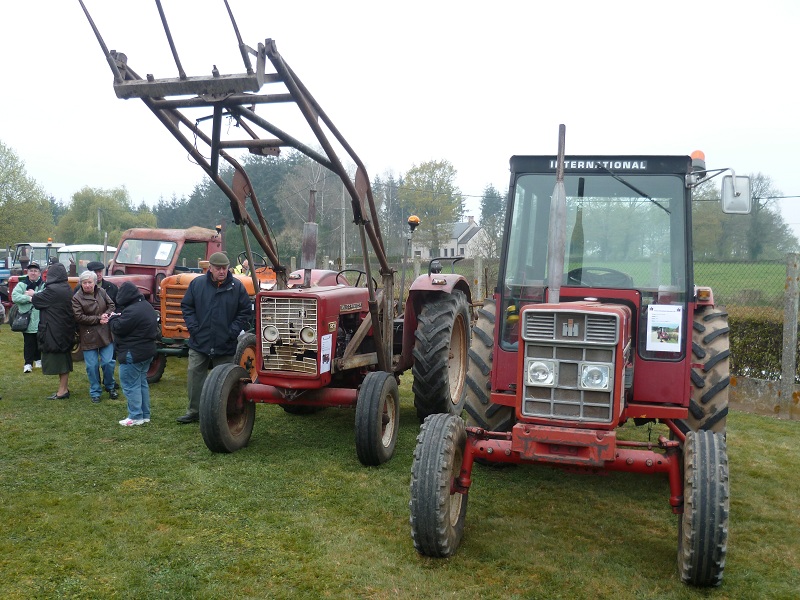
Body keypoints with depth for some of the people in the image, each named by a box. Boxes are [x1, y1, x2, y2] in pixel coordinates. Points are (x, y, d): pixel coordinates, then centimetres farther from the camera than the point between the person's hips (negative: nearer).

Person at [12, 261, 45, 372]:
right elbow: (14, 297, -12)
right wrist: (29, 298, -22)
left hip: (40, 320, 1)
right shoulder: (21, 284, 3)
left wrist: (33, 294, -21)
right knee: (28, 343, 2)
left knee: (39, 341, 14)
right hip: (26, 319, -1)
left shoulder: (44, 285, 2)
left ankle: (38, 360, 31)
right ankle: (28, 363, 6)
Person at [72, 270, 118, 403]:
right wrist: (98, 319, -17)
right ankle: (95, 392, 17)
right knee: (92, 366, 3)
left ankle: (111, 387, 26)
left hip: (105, 334, 2)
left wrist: (106, 315, -12)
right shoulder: (77, 298, -9)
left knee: (108, 362, 4)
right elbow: (79, 317, -14)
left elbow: (111, 305, 9)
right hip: (88, 336, -2)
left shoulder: (101, 291, 2)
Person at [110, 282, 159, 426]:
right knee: (142, 382, 17)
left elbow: (118, 328, -19)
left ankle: (136, 417, 2)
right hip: (147, 351, 10)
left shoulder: (132, 311, -23)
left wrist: (114, 318, 2)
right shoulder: (147, 306, 9)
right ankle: (145, 414, 22)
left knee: (130, 385, -1)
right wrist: (120, 318, 11)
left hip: (133, 354, -10)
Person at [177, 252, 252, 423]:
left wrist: (233, 331, -6)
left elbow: (246, 311, 2)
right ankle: (194, 411, 18)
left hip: (225, 345, -1)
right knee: (195, 377, 6)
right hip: (199, 343, 1)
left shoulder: (236, 286, -2)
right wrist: (193, 327, -3)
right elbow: (186, 306, 7)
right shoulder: (197, 283, 0)